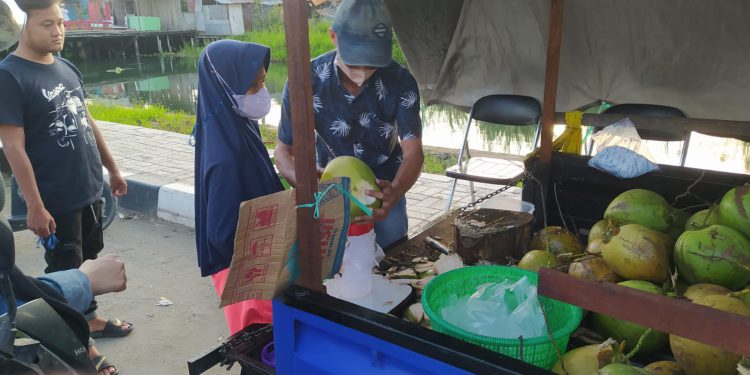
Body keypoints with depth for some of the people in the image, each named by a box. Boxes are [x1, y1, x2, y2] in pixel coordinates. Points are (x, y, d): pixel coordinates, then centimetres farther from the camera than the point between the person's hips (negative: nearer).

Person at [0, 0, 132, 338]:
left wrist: (112, 168, 19)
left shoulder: (67, 68, 7)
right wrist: (35, 206, -20)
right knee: (65, 270, 8)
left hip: (89, 189, 7)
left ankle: (89, 318, 38)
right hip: (56, 199, -7)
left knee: (89, 259, 19)